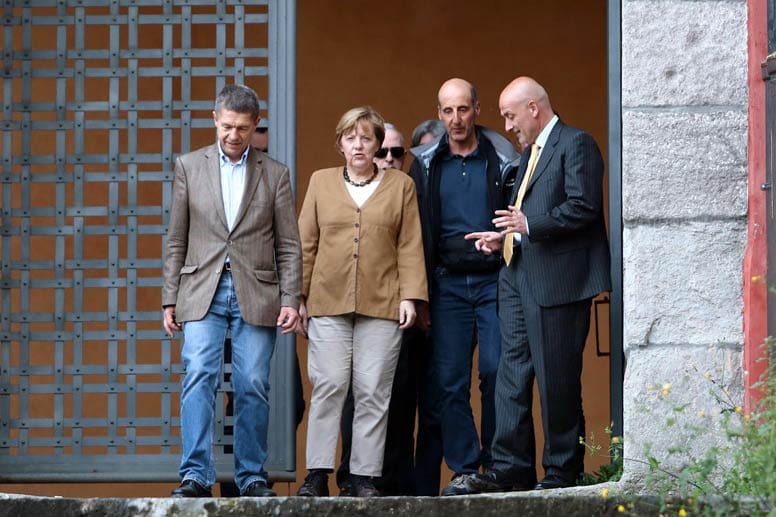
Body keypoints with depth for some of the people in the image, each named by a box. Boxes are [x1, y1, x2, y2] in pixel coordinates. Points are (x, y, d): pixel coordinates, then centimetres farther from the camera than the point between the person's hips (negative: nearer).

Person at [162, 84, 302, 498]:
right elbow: (176, 241, 9)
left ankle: (251, 476, 10)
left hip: (255, 295, 0)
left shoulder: (275, 174, 8)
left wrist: (290, 301, -2)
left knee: (253, 387, 0)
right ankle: (196, 475, -15)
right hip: (202, 293, 0)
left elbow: (289, 246, 7)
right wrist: (170, 299, 5)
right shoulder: (188, 167, 9)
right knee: (199, 378, -13)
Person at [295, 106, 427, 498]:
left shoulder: (400, 186, 10)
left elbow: (410, 247, 6)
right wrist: (299, 298, 6)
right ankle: (318, 473, -1)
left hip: (381, 305, 0)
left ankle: (365, 476, 4)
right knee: (328, 386, -5)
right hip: (327, 303, 1)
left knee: (373, 392, -1)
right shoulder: (321, 182, 13)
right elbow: (306, 245, 11)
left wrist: (410, 296, -3)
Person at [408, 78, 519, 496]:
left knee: (497, 374, -5)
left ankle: (497, 468, 4)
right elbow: (416, 234, 9)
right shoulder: (426, 164, 9)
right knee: (447, 381, -2)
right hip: (447, 284, 2)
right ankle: (465, 470, 4)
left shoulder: (502, 159, 3)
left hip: (494, 280, -2)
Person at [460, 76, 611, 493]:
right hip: (518, 276, 9)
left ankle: (562, 472, 4)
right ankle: (510, 469, 7)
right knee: (512, 374, 5)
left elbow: (583, 207, -17)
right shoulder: (530, 151, 21)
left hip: (557, 279, -9)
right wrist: (505, 236, 11)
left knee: (557, 380, -3)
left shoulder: (576, 144, -7)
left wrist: (529, 224, -21)